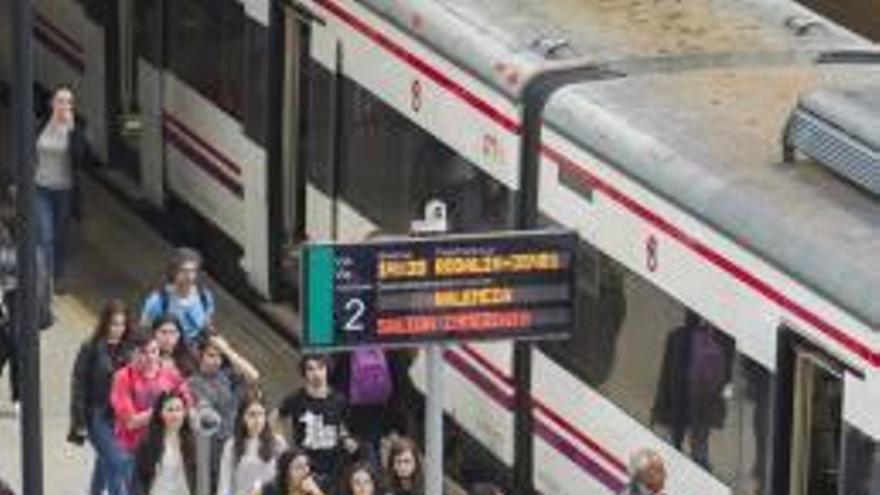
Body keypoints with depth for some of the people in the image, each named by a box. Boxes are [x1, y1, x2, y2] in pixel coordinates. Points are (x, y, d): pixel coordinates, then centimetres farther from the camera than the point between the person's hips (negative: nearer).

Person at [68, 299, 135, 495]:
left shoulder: (128, 350, -2)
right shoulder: (90, 350, -11)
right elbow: (79, 387, -8)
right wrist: (79, 423, -10)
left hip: (121, 418, 4)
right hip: (98, 417, -4)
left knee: (105, 460, 22)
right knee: (115, 462, -12)